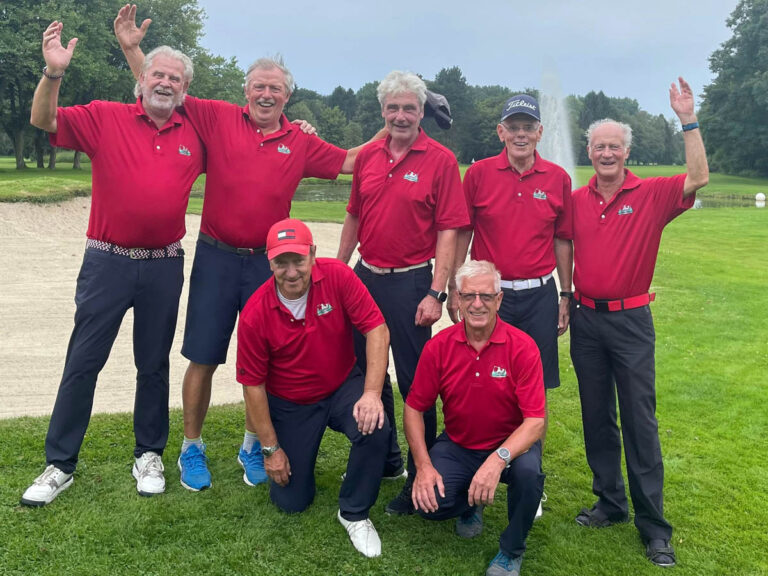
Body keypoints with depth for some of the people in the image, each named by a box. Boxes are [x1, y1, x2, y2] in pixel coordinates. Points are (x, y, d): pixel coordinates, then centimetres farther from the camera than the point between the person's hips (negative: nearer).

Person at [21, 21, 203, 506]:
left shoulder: (195, 135, 7)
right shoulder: (105, 118, -1)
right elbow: (44, 121, -9)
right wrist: (54, 73, -25)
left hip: (165, 266, 2)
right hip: (108, 262, -2)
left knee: (154, 364, 12)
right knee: (83, 361, 3)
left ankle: (150, 455, 27)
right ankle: (60, 465, 15)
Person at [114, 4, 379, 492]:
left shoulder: (301, 143, 7)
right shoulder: (218, 119, 1)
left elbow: (351, 161, 13)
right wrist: (132, 49, -8)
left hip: (268, 263, 2)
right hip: (216, 257, -1)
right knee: (204, 358, 4)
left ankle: (253, 447, 26)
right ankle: (192, 447, 22)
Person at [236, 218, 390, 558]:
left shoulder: (338, 276, -19)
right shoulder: (254, 314, -20)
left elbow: (376, 330, -18)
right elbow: (253, 385, -11)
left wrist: (372, 393, -29)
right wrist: (270, 449, -8)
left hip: (343, 387, 0)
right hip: (290, 405, 0)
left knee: (375, 430, -31)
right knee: (291, 501, 1)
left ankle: (354, 514, -4)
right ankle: (298, 455, 37)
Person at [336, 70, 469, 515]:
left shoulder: (441, 161, -7)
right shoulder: (367, 157, 8)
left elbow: (448, 231, -11)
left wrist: (436, 293, -16)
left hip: (410, 281, -6)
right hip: (364, 277, 6)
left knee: (415, 381, 1)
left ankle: (421, 478, 15)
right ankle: (385, 457, 35)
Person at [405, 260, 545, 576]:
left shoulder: (522, 347, -17)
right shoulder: (438, 346, -10)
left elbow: (535, 421, -22)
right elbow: (414, 408, -4)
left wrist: (498, 459, -38)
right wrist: (423, 466, -17)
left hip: (511, 444, -2)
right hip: (457, 446, 2)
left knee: (528, 470, -35)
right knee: (428, 502, -22)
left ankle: (511, 551, -3)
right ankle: (471, 503, 18)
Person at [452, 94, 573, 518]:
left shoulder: (558, 179, 3)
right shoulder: (479, 174, 0)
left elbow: (563, 241, 8)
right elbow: (462, 233, 3)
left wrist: (565, 296, 7)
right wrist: (453, 288, 0)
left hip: (538, 296, 1)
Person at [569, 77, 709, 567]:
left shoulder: (651, 195, -2)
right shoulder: (576, 201, 6)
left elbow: (699, 178, -16)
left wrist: (689, 120, -16)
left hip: (631, 320, -3)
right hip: (586, 319, 3)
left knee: (640, 421, -1)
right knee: (597, 417, 11)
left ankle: (654, 526, 8)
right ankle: (610, 503, 26)